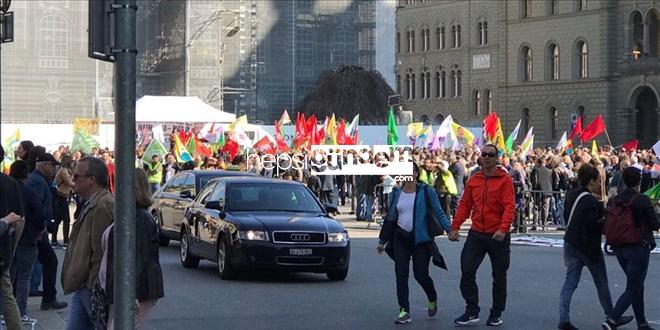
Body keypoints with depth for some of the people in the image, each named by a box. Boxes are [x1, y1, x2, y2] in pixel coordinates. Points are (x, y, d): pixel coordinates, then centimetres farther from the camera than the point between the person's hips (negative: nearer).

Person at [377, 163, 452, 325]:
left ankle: (432, 299, 31)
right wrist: (382, 241, 18)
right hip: (400, 237, 3)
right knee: (401, 274, -5)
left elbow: (438, 212, -8)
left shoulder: (426, 191, -4)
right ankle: (404, 311, -1)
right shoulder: (396, 193, 8)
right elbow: (390, 218, 15)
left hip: (420, 238, -3)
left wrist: (449, 229, -22)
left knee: (420, 274, -1)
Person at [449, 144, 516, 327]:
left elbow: (509, 206, -15)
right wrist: (455, 227, 2)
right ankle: (472, 311, 8)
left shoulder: (504, 179, -7)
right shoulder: (474, 180, 6)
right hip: (476, 234, 4)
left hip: (498, 236, -3)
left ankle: (497, 314, 20)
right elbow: (464, 205, 10)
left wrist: (503, 228, -27)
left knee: (499, 276, 7)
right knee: (467, 271, -3)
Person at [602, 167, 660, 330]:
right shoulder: (643, 200, -14)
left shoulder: (614, 201, 1)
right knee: (632, 289, -3)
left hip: (619, 249, 6)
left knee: (637, 286, 19)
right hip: (639, 248, -6)